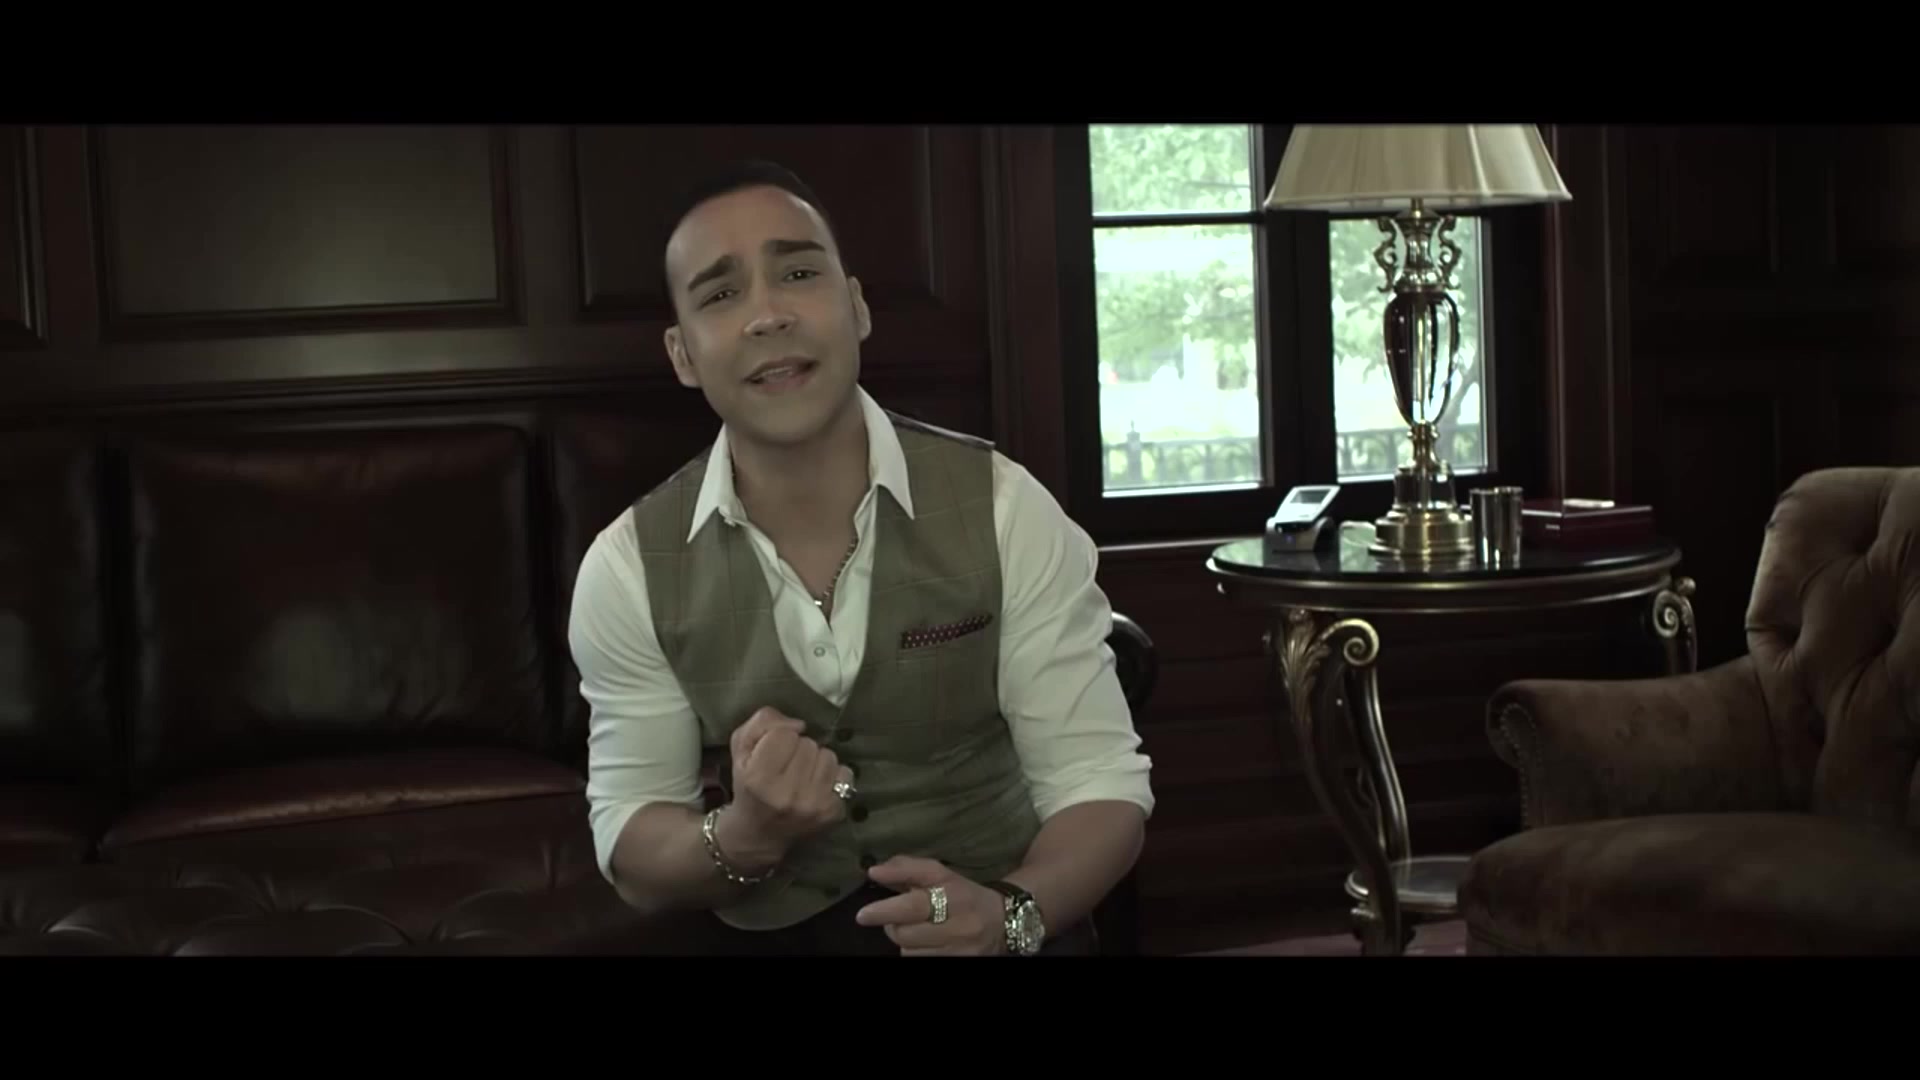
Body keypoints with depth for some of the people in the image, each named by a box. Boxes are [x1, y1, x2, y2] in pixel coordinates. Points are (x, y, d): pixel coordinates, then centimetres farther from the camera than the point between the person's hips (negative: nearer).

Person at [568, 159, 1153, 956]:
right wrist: (743, 838, -24)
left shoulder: (1006, 511, -9)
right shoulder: (626, 568, -6)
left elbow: (1099, 781, -7)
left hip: (988, 926, -1)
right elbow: (632, 855, -2)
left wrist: (1009, 911, -27)